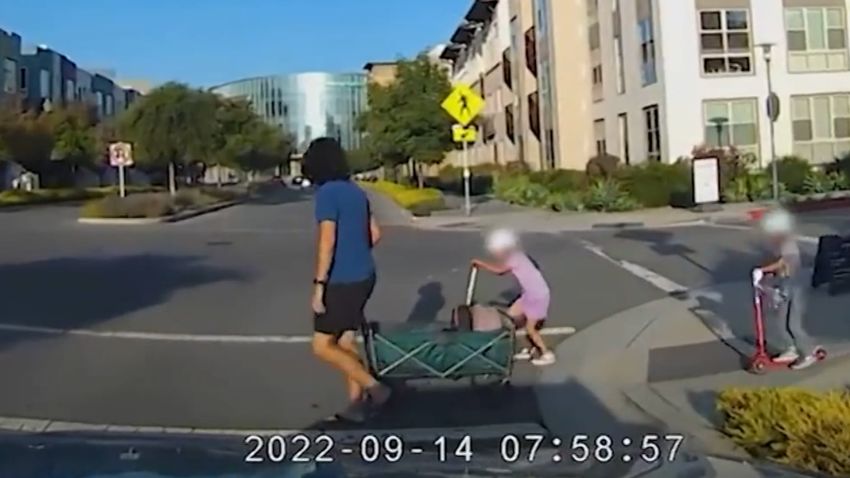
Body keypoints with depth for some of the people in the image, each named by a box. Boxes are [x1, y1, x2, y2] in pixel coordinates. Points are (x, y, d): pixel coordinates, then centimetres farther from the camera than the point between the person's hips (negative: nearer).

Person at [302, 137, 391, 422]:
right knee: (346, 342, 15)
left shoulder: (327, 193, -15)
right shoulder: (355, 191, 10)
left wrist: (318, 285, -19)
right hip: (363, 276, 8)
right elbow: (375, 234, 16)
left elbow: (327, 241, -22)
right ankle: (356, 402, 18)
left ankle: (373, 386, -1)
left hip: (341, 281, -8)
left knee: (323, 347, 1)